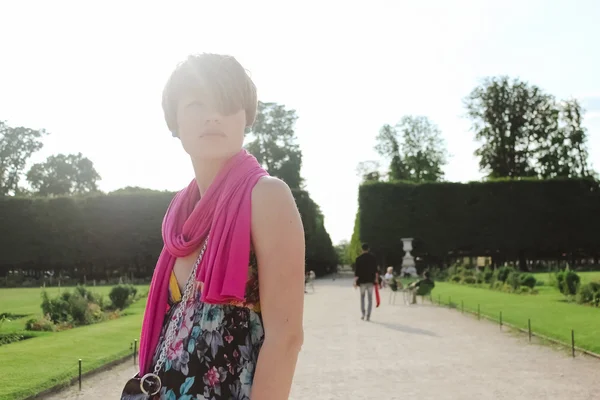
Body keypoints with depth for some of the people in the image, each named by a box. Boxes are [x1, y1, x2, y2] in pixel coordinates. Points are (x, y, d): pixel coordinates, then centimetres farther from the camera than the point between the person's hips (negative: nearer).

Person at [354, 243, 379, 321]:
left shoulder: (358, 258, -4)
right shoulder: (373, 258, -1)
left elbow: (356, 270, -5)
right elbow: (376, 269, 0)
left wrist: (355, 281, 0)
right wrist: (376, 278, 10)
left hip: (362, 280, 0)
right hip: (370, 280, 0)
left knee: (362, 297, 16)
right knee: (370, 298, 4)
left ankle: (363, 314, 9)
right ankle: (368, 316, -2)